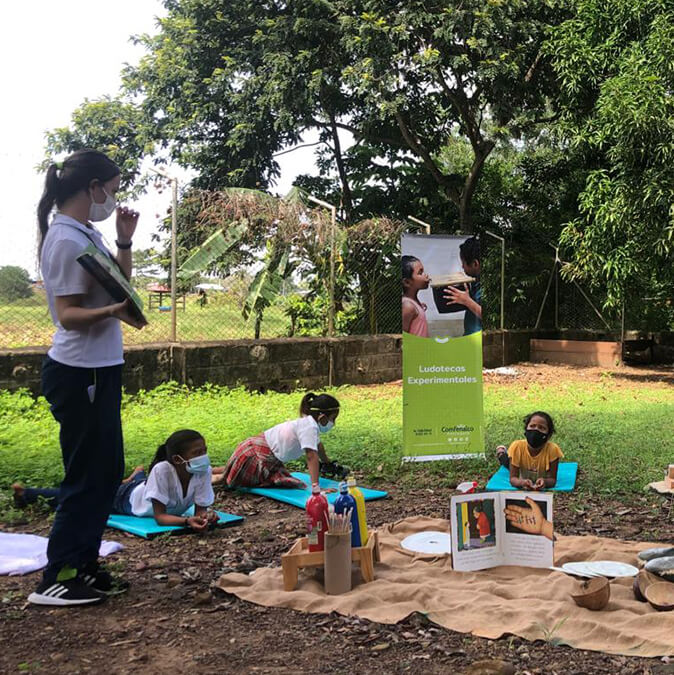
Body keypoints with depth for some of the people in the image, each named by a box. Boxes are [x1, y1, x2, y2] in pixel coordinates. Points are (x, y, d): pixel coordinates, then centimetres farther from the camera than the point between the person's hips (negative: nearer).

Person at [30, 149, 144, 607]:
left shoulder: (87, 234, 12)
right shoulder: (67, 239, -17)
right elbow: (67, 313, -20)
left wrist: (125, 242, 10)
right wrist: (111, 311, -36)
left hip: (98, 369, 10)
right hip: (80, 373, -10)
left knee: (106, 471, 15)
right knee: (88, 476, -3)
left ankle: (83, 565, 26)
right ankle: (56, 581, 6)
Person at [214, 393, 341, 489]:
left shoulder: (308, 423, 5)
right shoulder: (310, 427, -25)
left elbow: (318, 445, 26)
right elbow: (311, 456, -34)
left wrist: (328, 464, 38)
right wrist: (315, 485, -39)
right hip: (254, 455, -10)